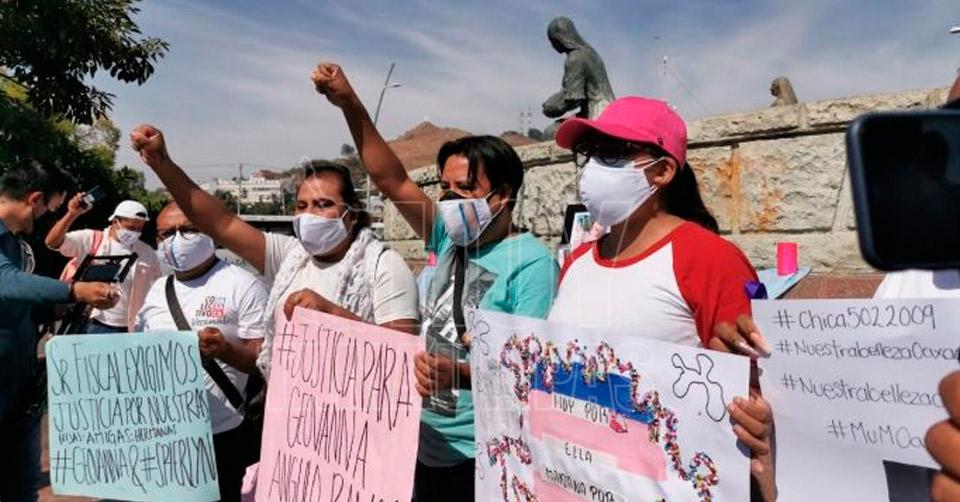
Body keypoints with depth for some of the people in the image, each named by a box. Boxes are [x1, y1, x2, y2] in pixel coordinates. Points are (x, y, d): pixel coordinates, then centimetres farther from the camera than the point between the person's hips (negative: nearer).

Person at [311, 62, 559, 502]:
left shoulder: (531, 262, -15)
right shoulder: (451, 241, 4)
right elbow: (391, 178, 3)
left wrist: (462, 373, -36)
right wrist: (350, 105, -4)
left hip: (482, 460, -6)